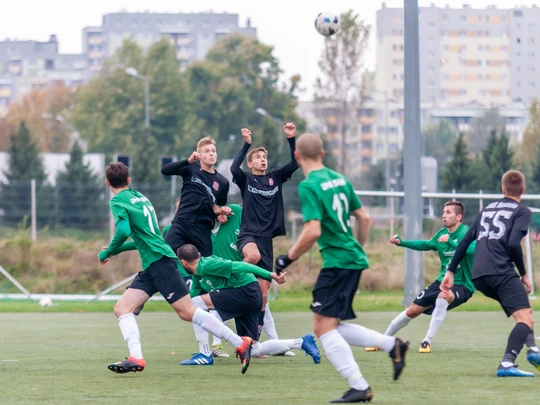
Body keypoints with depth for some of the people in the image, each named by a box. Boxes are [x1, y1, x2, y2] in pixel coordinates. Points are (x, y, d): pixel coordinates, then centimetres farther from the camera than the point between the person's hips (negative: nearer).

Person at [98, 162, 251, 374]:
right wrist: (116, 250, 34)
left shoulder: (118, 201, -5)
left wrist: (107, 253, -7)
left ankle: (241, 343, -9)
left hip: (159, 260, -9)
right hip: (150, 267, 9)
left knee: (186, 311, -10)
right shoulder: (140, 197, 21)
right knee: (122, 308, -1)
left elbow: (124, 231, -22)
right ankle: (136, 358, -18)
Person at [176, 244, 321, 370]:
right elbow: (192, 295, 27)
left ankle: (205, 355, -13)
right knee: (254, 350, 12)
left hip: (246, 291, -10)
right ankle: (302, 342, 16)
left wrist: (270, 275, -23)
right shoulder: (198, 274, 17)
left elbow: (239, 266, -18)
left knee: (196, 303, -14)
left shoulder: (206, 265, -13)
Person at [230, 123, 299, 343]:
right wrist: (246, 144, -20)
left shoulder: (275, 177, 13)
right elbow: (234, 168, -17)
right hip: (248, 234, -4)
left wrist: (291, 139, -9)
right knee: (253, 255, -41)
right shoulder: (246, 179, 4)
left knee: (263, 290, 2)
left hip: (266, 237, 4)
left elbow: (294, 164, 2)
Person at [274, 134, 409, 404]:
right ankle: (392, 345, 11)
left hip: (337, 261, -9)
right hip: (353, 258, 9)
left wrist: (288, 258, -9)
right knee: (332, 326, 16)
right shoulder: (340, 179, 12)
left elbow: (312, 231, -21)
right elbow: (364, 218, 17)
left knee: (324, 327, -7)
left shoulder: (308, 186, -13)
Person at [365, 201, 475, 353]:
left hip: (462, 285, -7)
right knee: (413, 311, 5)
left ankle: (427, 342, -30)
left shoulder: (466, 232, -17)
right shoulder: (441, 234, 4)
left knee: (443, 295, -39)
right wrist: (401, 242, 14)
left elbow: (473, 249, -37)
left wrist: (450, 242, -44)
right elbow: (426, 244, 24)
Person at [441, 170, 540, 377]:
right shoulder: (522, 211, 4)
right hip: (502, 273, -7)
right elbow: (513, 244, -11)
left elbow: (465, 241, 20)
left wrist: (451, 270, 24)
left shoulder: (487, 210, 23)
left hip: (479, 276, 7)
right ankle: (506, 364, -32)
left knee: (523, 311, 28)